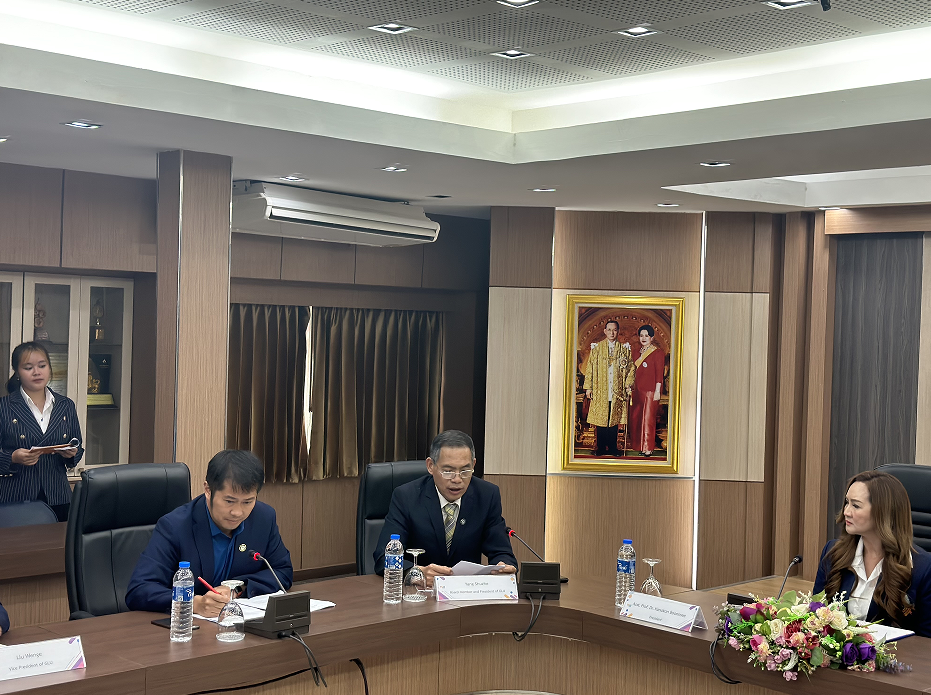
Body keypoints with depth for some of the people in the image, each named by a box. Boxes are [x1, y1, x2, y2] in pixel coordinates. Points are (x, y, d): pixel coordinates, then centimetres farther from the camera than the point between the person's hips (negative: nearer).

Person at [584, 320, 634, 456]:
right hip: (600, 391, 0)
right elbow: (590, 368, 6)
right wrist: (588, 387, 1)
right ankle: (600, 448, 7)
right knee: (600, 420, 0)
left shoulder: (624, 349, 8)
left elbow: (631, 368, 10)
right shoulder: (596, 348, 7)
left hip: (617, 391, 1)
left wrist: (628, 384, -3)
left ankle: (612, 448, 9)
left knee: (614, 420, 2)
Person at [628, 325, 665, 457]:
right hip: (638, 390, 8)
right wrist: (632, 388, 17)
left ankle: (648, 449, 2)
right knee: (636, 418, 7)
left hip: (650, 391, -8)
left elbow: (659, 373, -10)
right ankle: (640, 446, 16)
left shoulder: (657, 353, -7)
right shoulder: (639, 352, 14)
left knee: (648, 419, -4)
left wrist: (657, 391, -15)